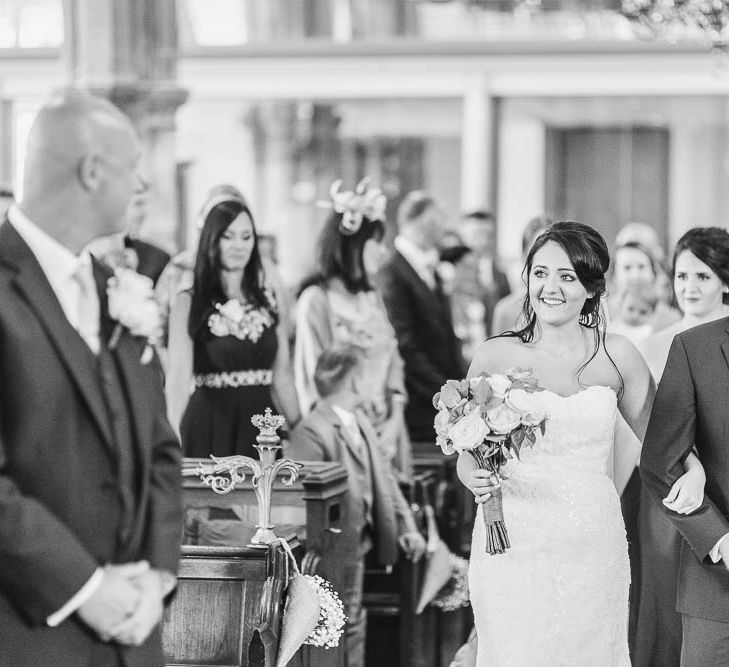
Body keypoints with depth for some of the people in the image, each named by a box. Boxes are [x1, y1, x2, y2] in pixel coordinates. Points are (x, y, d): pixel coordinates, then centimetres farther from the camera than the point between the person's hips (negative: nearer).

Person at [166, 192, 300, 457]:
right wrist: (173, 440, -26)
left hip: (260, 425, 4)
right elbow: (178, 376, -14)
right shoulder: (189, 304, -4)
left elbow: (282, 375, 11)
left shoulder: (268, 301, 9)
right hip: (210, 424, -4)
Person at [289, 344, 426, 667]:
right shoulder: (311, 432, -20)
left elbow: (384, 479, 14)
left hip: (356, 548, 9)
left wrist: (406, 527, 4)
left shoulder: (362, 424, 9)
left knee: (353, 623, 16)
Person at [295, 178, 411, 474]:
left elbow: (393, 361, 14)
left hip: (384, 433, 6)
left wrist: (395, 419, -1)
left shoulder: (371, 298, 14)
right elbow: (315, 374, -9)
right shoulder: (316, 299, -6)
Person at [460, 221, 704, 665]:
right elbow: (466, 455, 6)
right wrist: (478, 479, -14)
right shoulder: (497, 356, -1)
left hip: (593, 549, 2)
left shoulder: (616, 355, 3)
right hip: (514, 546, -2)